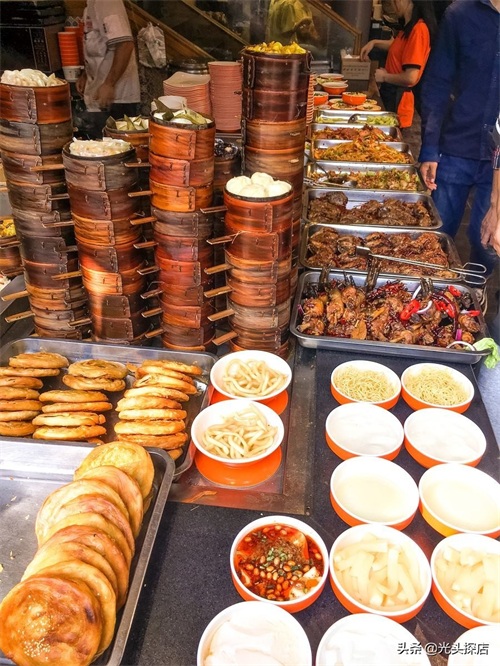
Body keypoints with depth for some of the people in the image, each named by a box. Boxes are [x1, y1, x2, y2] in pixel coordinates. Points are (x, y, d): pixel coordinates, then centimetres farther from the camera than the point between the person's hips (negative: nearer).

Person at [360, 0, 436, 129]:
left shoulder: (418, 29, -20)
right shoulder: (409, 26, 7)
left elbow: (410, 77, -26)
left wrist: (384, 77, -10)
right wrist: (374, 42, 15)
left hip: (399, 98, -9)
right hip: (392, 94, 9)